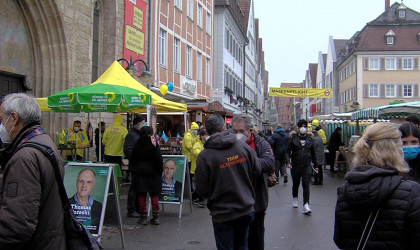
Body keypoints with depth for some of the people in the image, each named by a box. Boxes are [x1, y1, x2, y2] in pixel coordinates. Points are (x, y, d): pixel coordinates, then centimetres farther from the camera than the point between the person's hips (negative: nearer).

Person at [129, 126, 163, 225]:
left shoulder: (136, 145, 1)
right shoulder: (154, 144, -9)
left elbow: (132, 160, 6)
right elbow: (159, 160, -10)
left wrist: (133, 171, 14)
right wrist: (160, 171, 1)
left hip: (140, 172, 2)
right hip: (153, 172, -2)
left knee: (141, 195, 7)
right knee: (154, 195, 6)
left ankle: (143, 217, 8)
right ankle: (156, 217, 9)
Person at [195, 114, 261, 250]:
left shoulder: (204, 156, -18)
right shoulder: (243, 145, -8)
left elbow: (202, 190, -12)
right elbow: (257, 171, 4)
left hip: (222, 213, -4)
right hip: (246, 209, 4)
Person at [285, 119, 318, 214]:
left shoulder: (310, 138, 8)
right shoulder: (293, 138, 0)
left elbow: (313, 153, 17)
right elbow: (287, 151, -1)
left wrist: (315, 164, 16)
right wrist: (288, 162, -14)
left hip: (307, 165, 0)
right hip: (295, 166, 0)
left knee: (306, 185, -9)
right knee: (295, 183, 16)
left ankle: (306, 205, -12)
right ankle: (295, 198, 40)